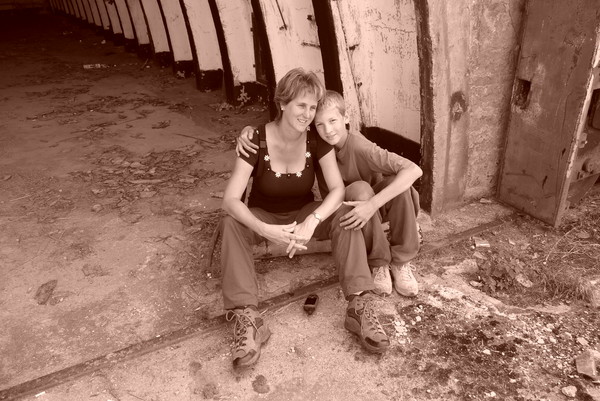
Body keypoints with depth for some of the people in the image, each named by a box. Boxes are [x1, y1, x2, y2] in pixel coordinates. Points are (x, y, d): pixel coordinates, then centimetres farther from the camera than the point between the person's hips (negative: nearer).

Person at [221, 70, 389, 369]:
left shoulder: (317, 140, -13)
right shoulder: (257, 140, -20)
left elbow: (337, 189, -21)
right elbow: (230, 200, -27)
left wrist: (311, 222, -40)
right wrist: (266, 231, -45)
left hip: (305, 214, 2)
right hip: (263, 219, -1)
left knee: (344, 214, -27)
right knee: (231, 223, -33)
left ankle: (359, 306, -33)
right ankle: (246, 318, -39)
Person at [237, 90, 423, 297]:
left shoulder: (360, 147, -31)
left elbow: (414, 170, -40)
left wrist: (372, 204, -49)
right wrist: (248, 130, -30)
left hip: (379, 204, -1)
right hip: (347, 208, 1)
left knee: (399, 182, -33)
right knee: (360, 188, -34)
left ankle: (401, 261, -15)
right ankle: (378, 263, -17)